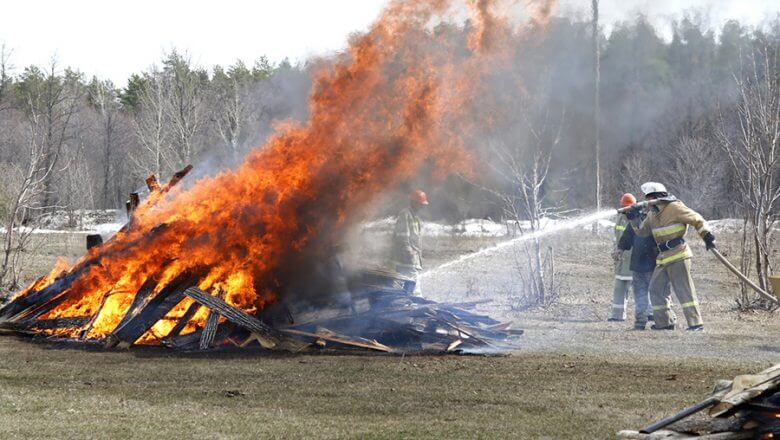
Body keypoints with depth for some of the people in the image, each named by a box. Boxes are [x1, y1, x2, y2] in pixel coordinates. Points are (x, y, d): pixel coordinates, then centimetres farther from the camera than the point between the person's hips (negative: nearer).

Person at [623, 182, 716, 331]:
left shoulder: (674, 207, -11)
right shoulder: (652, 214, 14)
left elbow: (696, 219, -9)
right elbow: (642, 232, 20)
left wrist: (707, 236, -11)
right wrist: (634, 219, 5)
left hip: (678, 255, -9)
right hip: (663, 257, 9)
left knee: (684, 289, -12)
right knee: (656, 288, 9)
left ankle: (696, 323, -14)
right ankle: (665, 322, 16)